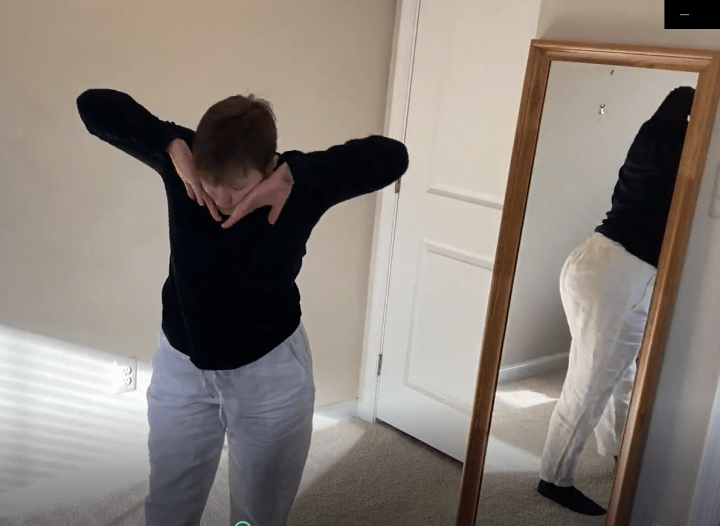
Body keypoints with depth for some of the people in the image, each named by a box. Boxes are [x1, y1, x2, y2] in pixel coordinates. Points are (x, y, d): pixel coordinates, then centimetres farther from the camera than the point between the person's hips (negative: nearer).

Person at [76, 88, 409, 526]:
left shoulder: (300, 183, -21)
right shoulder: (183, 164, -17)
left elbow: (391, 156, -31)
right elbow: (93, 105, -17)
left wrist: (292, 176, -37)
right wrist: (172, 146, -30)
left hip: (271, 373, -1)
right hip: (182, 365, 2)